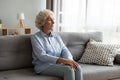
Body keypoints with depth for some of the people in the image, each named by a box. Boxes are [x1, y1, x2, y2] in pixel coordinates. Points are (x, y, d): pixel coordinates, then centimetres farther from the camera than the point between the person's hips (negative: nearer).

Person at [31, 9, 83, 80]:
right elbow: (42, 56, -17)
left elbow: (65, 50, 4)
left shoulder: (56, 36, 14)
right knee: (68, 69, -31)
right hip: (44, 66, -5)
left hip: (58, 64, 5)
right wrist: (63, 60, -28)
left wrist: (69, 60, -21)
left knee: (77, 67, -25)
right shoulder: (35, 37, -3)